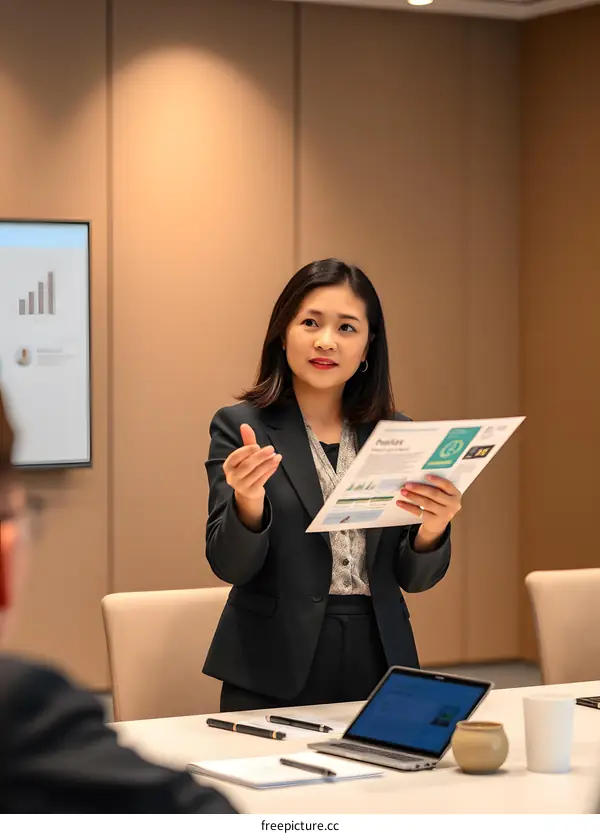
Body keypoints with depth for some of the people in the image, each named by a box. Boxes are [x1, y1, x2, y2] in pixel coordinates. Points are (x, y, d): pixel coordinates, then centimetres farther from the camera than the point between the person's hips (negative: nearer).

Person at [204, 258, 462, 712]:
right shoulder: (240, 427, -2)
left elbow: (414, 577, 5)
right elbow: (230, 566, -8)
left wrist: (431, 530, -17)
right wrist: (248, 502, -28)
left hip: (377, 662, 3)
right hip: (273, 673, -3)